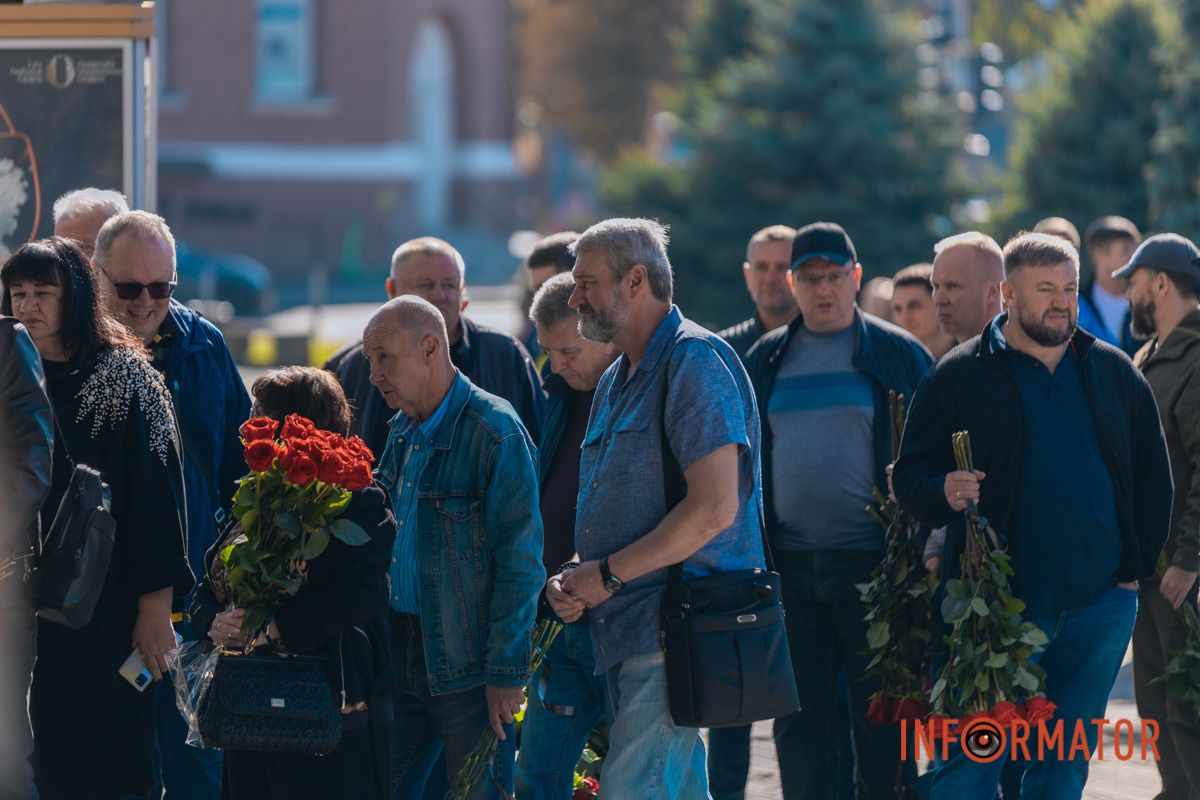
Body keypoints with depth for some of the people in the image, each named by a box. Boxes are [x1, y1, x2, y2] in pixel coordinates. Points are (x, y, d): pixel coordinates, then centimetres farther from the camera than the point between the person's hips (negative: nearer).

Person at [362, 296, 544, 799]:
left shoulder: (494, 432, -13)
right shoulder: (402, 431, 11)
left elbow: (520, 563, -14)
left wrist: (506, 672, -16)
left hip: (467, 663, -7)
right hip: (399, 651, 7)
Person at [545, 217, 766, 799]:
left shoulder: (695, 361, -11)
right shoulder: (616, 381, 20)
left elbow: (714, 508, -20)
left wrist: (608, 574, -15)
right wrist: (572, 582, 5)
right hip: (627, 633, 10)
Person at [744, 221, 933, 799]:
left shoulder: (897, 355, 1)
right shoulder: (766, 360, 11)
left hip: (873, 561, -3)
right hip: (790, 566, 3)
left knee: (880, 721, 0)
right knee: (798, 723, 6)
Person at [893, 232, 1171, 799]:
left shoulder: (1114, 373, 11)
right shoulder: (959, 376, 1)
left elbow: (1152, 476, 15)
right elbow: (909, 476, 0)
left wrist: (1136, 567, 7)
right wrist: (944, 492, -22)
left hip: (1100, 605, 4)